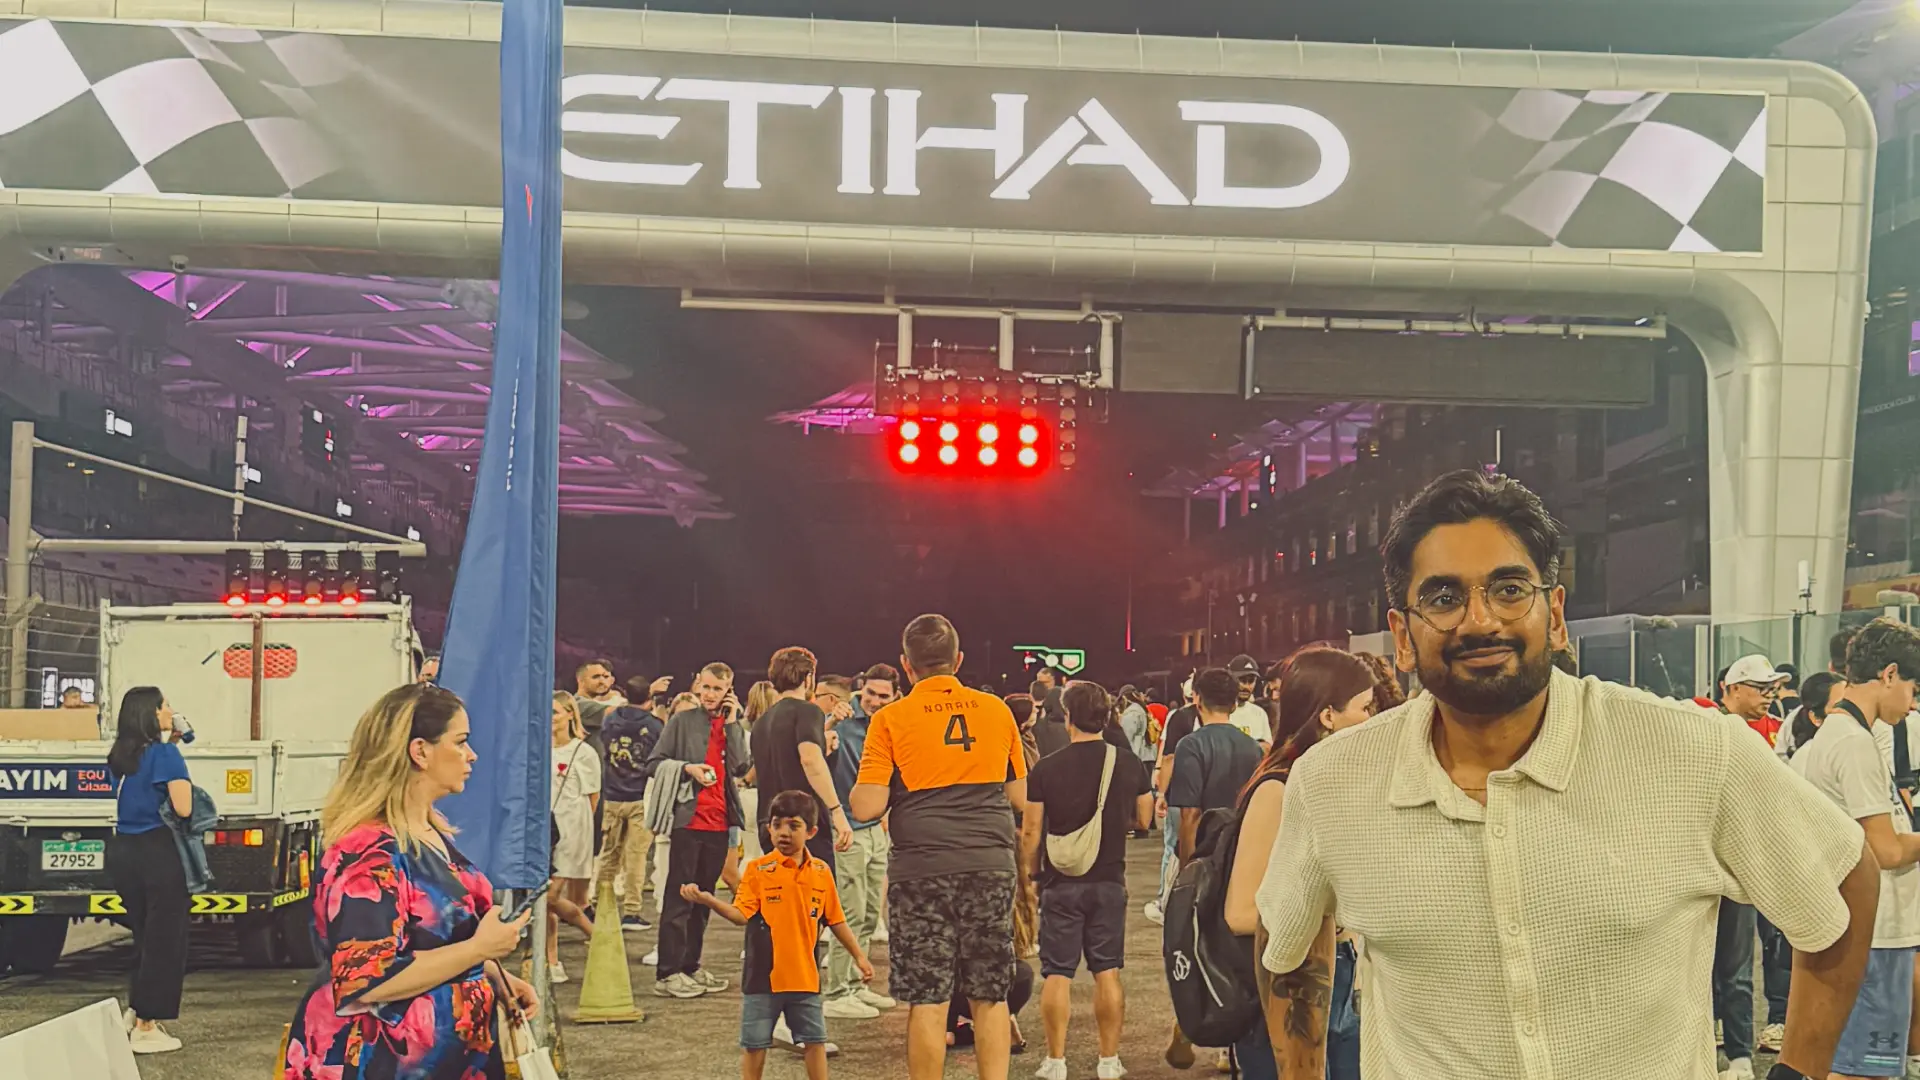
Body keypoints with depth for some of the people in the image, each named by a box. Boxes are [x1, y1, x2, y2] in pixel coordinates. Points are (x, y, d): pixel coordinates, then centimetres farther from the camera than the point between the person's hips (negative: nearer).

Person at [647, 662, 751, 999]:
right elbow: (655, 761, 0)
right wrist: (687, 767, -15)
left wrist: (732, 723, -5)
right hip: (688, 817, -5)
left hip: (719, 820, 5)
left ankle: (690, 966, 20)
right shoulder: (682, 721, 0)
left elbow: (741, 767, -3)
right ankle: (667, 973, -3)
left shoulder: (732, 726, 11)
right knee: (679, 896, -5)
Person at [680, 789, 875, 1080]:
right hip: (763, 975, -2)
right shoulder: (757, 870, -6)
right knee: (754, 1043, 7)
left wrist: (859, 955, 12)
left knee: (815, 1040, 9)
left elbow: (835, 920, 11)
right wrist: (708, 900, -30)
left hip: (805, 975, 2)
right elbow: (741, 914, -14)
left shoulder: (821, 872, 2)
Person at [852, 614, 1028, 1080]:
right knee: (990, 999, 12)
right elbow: (1021, 799, 11)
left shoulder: (890, 720, -3)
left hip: (922, 871, -3)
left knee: (928, 1002, 4)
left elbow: (866, 807, -8)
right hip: (991, 867, 3)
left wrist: (859, 785, 13)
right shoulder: (996, 710, 6)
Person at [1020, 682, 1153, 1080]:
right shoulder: (1128, 763, -4)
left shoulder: (1045, 769, -10)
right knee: (1107, 971, 10)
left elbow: (1031, 832, -6)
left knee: (1057, 974, 5)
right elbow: (1144, 820, 7)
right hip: (1109, 882, 2)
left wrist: (1032, 873, 10)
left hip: (1060, 883, -2)